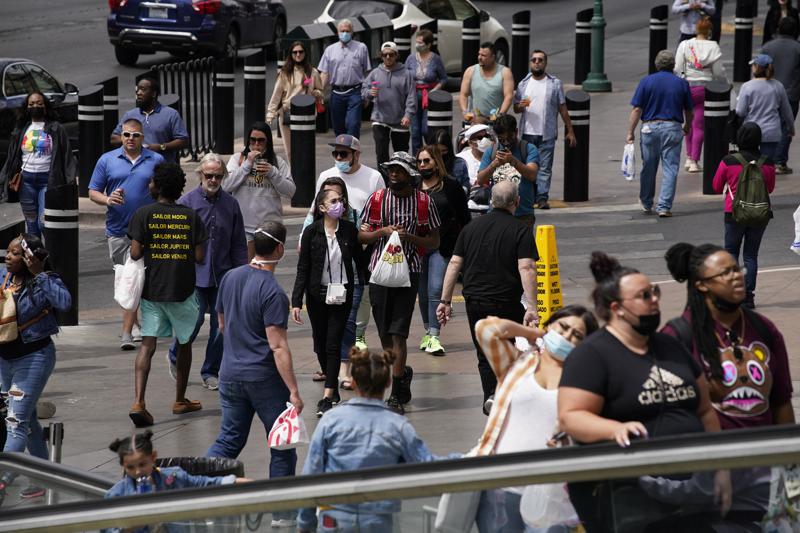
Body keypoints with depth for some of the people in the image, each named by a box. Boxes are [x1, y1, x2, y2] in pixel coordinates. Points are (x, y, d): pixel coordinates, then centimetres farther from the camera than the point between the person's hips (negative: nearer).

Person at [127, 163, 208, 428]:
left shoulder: (144, 214, -6)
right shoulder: (191, 216, -2)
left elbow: (135, 253, -11)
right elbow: (199, 257, -5)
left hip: (151, 289, 0)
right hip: (182, 289, 1)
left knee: (148, 344, -3)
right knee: (184, 343, 18)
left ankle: (138, 402, -19)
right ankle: (180, 400, 29)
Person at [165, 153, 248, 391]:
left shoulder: (230, 204, 7)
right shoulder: (187, 202, -3)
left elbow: (239, 244, 12)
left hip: (223, 274, 3)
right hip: (194, 273, -3)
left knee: (221, 324, 3)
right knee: (195, 319, -10)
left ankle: (211, 372, 16)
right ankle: (174, 356, 17)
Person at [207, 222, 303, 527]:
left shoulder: (230, 278, 3)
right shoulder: (272, 292, -19)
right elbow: (277, 346, -22)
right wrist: (293, 391, -20)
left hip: (231, 374, 6)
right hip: (265, 378, -6)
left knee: (229, 440, 14)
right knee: (282, 446, 8)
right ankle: (282, 513, 14)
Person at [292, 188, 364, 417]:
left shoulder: (350, 230, -5)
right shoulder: (312, 232, -7)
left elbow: (359, 261, 5)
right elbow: (303, 269, -5)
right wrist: (296, 302, -10)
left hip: (342, 295, -1)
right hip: (317, 294, 1)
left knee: (333, 343, -7)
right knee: (320, 343, 10)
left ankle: (327, 396, -9)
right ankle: (333, 387, 30)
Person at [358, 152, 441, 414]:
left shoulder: (423, 201, 1)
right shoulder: (376, 199, 6)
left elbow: (434, 242, 4)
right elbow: (362, 236, 8)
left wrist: (409, 237, -12)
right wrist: (383, 232, -11)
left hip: (408, 272, -3)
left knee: (398, 333, -11)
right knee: (384, 333, 8)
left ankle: (397, 395, -9)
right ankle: (402, 373, 33)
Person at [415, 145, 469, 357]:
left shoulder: (450, 186, 1)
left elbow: (464, 218, 5)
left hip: (441, 246, -3)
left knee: (435, 290, -12)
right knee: (423, 292, 10)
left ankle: (434, 337, -13)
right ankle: (428, 332, 23)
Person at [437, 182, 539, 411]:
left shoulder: (472, 227, 8)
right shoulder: (521, 230, -6)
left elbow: (454, 263, 5)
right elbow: (526, 268, -17)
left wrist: (445, 301, 8)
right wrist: (532, 307, -21)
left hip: (475, 302, 4)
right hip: (507, 303, -4)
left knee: (485, 355, 13)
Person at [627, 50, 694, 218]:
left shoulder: (646, 81, -1)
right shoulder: (681, 84, 3)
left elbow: (637, 110, -5)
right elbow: (688, 111, 11)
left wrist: (630, 133, -2)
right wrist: (687, 127, 30)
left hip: (650, 127, 0)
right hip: (672, 128, 0)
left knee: (648, 168, 14)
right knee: (670, 168, 2)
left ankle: (646, 204, 30)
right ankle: (664, 207, -5)